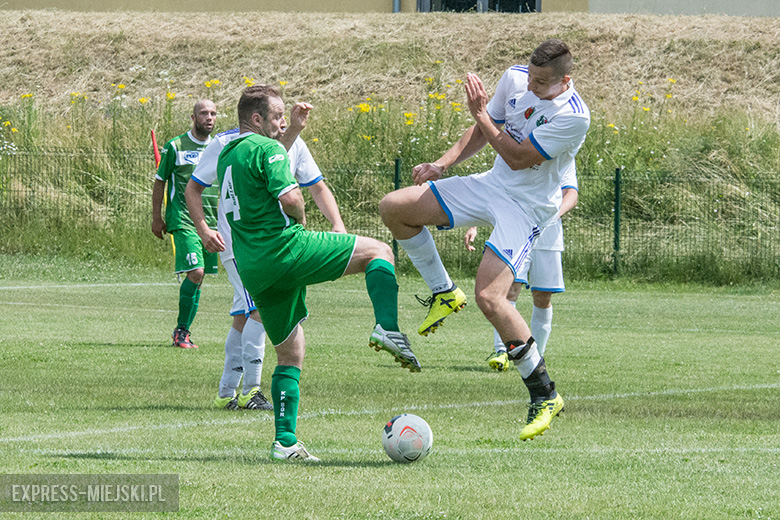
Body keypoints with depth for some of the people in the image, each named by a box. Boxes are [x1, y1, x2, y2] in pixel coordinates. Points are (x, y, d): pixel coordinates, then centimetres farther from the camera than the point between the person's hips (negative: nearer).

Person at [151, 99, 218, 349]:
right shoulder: (176, 146, -2)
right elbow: (160, 181, 4)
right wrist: (157, 217, 1)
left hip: (211, 222, 5)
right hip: (184, 220, -5)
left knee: (199, 277, 5)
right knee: (195, 272, -17)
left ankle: (183, 332, 15)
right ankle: (181, 330, -5)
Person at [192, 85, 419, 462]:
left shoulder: (226, 156, 20)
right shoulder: (266, 148, -7)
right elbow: (288, 196, -19)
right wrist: (299, 221, 1)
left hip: (253, 270, 8)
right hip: (283, 247, -8)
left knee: (290, 353, 15)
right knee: (379, 251, 0)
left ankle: (285, 441, 7)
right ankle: (387, 328, -23)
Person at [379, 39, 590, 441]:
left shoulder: (573, 117, -25)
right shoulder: (514, 79, -3)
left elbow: (518, 158, -23)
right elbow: (482, 132, 11)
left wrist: (480, 113, -21)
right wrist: (443, 164, -2)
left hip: (525, 207, -8)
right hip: (492, 184, 8)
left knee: (488, 297, -22)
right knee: (393, 207, -2)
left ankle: (544, 396, -10)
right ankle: (443, 292, 16)